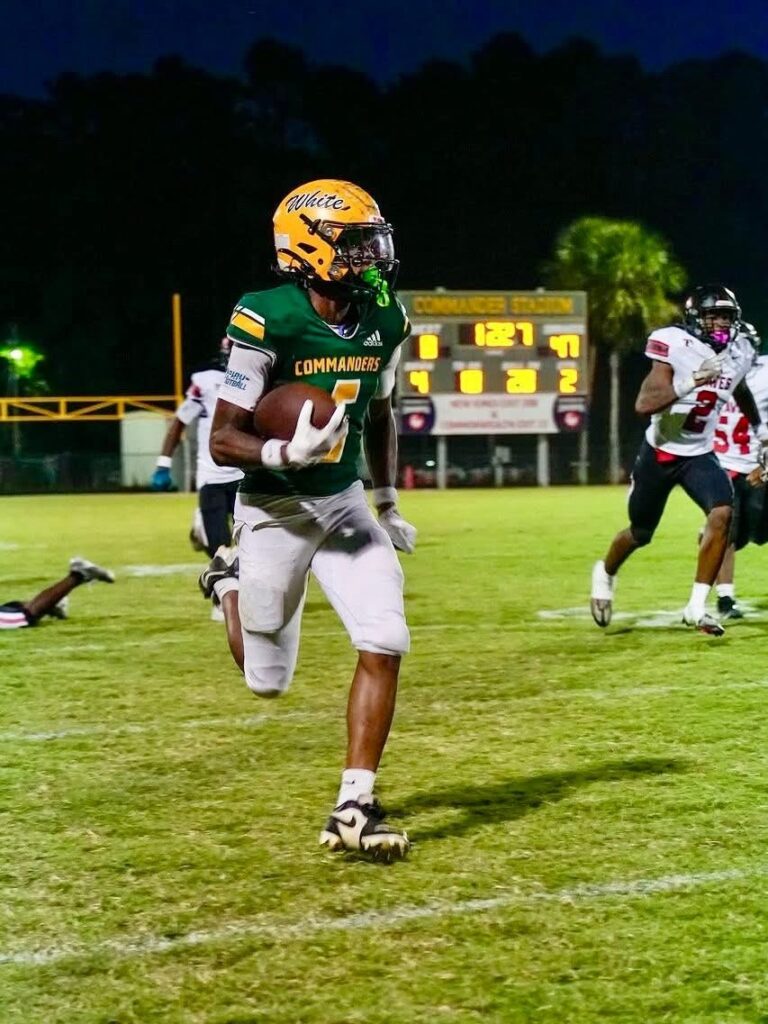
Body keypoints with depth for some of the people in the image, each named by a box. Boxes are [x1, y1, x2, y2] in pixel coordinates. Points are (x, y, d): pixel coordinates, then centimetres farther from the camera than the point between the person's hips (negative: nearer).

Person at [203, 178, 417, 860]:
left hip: (345, 503, 5)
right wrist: (288, 452, -37)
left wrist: (388, 504, 15)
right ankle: (231, 582, 40)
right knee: (267, 682, 8)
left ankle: (354, 808, -6)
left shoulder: (385, 321, -2)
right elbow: (223, 442, -19)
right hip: (276, 510, -4)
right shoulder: (268, 322, -21)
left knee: (385, 643, -14)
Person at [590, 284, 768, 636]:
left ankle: (696, 607, -17)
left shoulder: (738, 353, -3)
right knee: (641, 533, 12)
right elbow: (644, 404, -30)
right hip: (660, 453, -4)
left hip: (699, 455, 4)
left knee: (722, 514, -23)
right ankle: (605, 573, 46)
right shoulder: (676, 347, -21)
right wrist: (692, 381, -37)